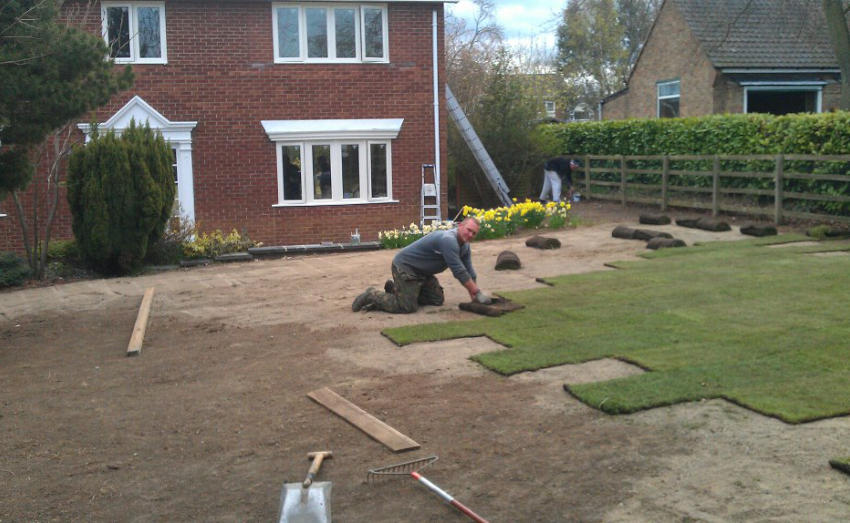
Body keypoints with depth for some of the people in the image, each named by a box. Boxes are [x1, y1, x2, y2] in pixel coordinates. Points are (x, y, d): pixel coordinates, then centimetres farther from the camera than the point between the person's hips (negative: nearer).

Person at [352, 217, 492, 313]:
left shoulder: (464, 246, 4)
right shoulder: (448, 240, -28)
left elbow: (468, 271, 10)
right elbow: (458, 271, -28)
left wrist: (473, 294, 3)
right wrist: (478, 292, -22)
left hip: (422, 272, 10)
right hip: (404, 266, -10)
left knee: (437, 300, 7)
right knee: (407, 307, -18)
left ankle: (395, 289, 20)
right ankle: (372, 295, 1)